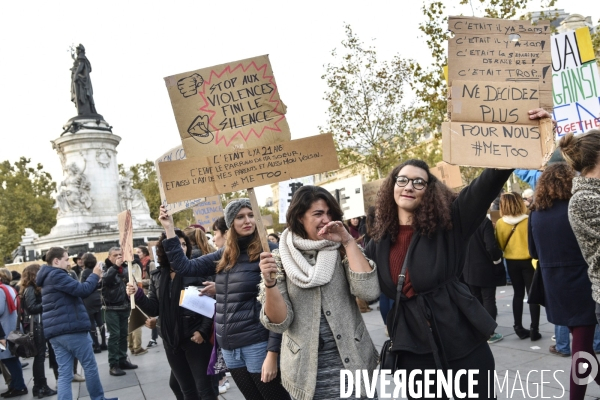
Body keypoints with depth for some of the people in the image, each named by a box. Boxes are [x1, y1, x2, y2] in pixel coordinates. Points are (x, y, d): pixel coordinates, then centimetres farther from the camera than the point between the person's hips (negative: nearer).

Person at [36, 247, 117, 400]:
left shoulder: (48, 277, 20)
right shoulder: (57, 275, -12)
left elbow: (74, 292, 22)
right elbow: (82, 290, -18)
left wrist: (95, 281, 12)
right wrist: (95, 275, -3)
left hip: (55, 332, 9)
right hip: (71, 329, -9)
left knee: (64, 374, 5)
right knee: (90, 366, 6)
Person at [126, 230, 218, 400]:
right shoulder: (157, 276, 6)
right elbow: (154, 309, 4)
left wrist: (203, 330, -18)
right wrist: (138, 295, -11)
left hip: (195, 337, -5)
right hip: (171, 341, 5)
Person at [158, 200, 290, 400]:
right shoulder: (224, 255, 9)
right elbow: (185, 267, 10)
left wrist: (272, 352, -17)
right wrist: (169, 228, 5)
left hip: (257, 343, -6)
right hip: (228, 346, 6)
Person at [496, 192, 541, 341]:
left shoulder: (500, 223, -8)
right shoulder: (529, 221, -15)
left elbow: (500, 245, 0)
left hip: (511, 262, 3)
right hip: (528, 261, -3)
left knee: (518, 294, 15)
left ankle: (519, 328, 18)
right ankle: (534, 329, 6)